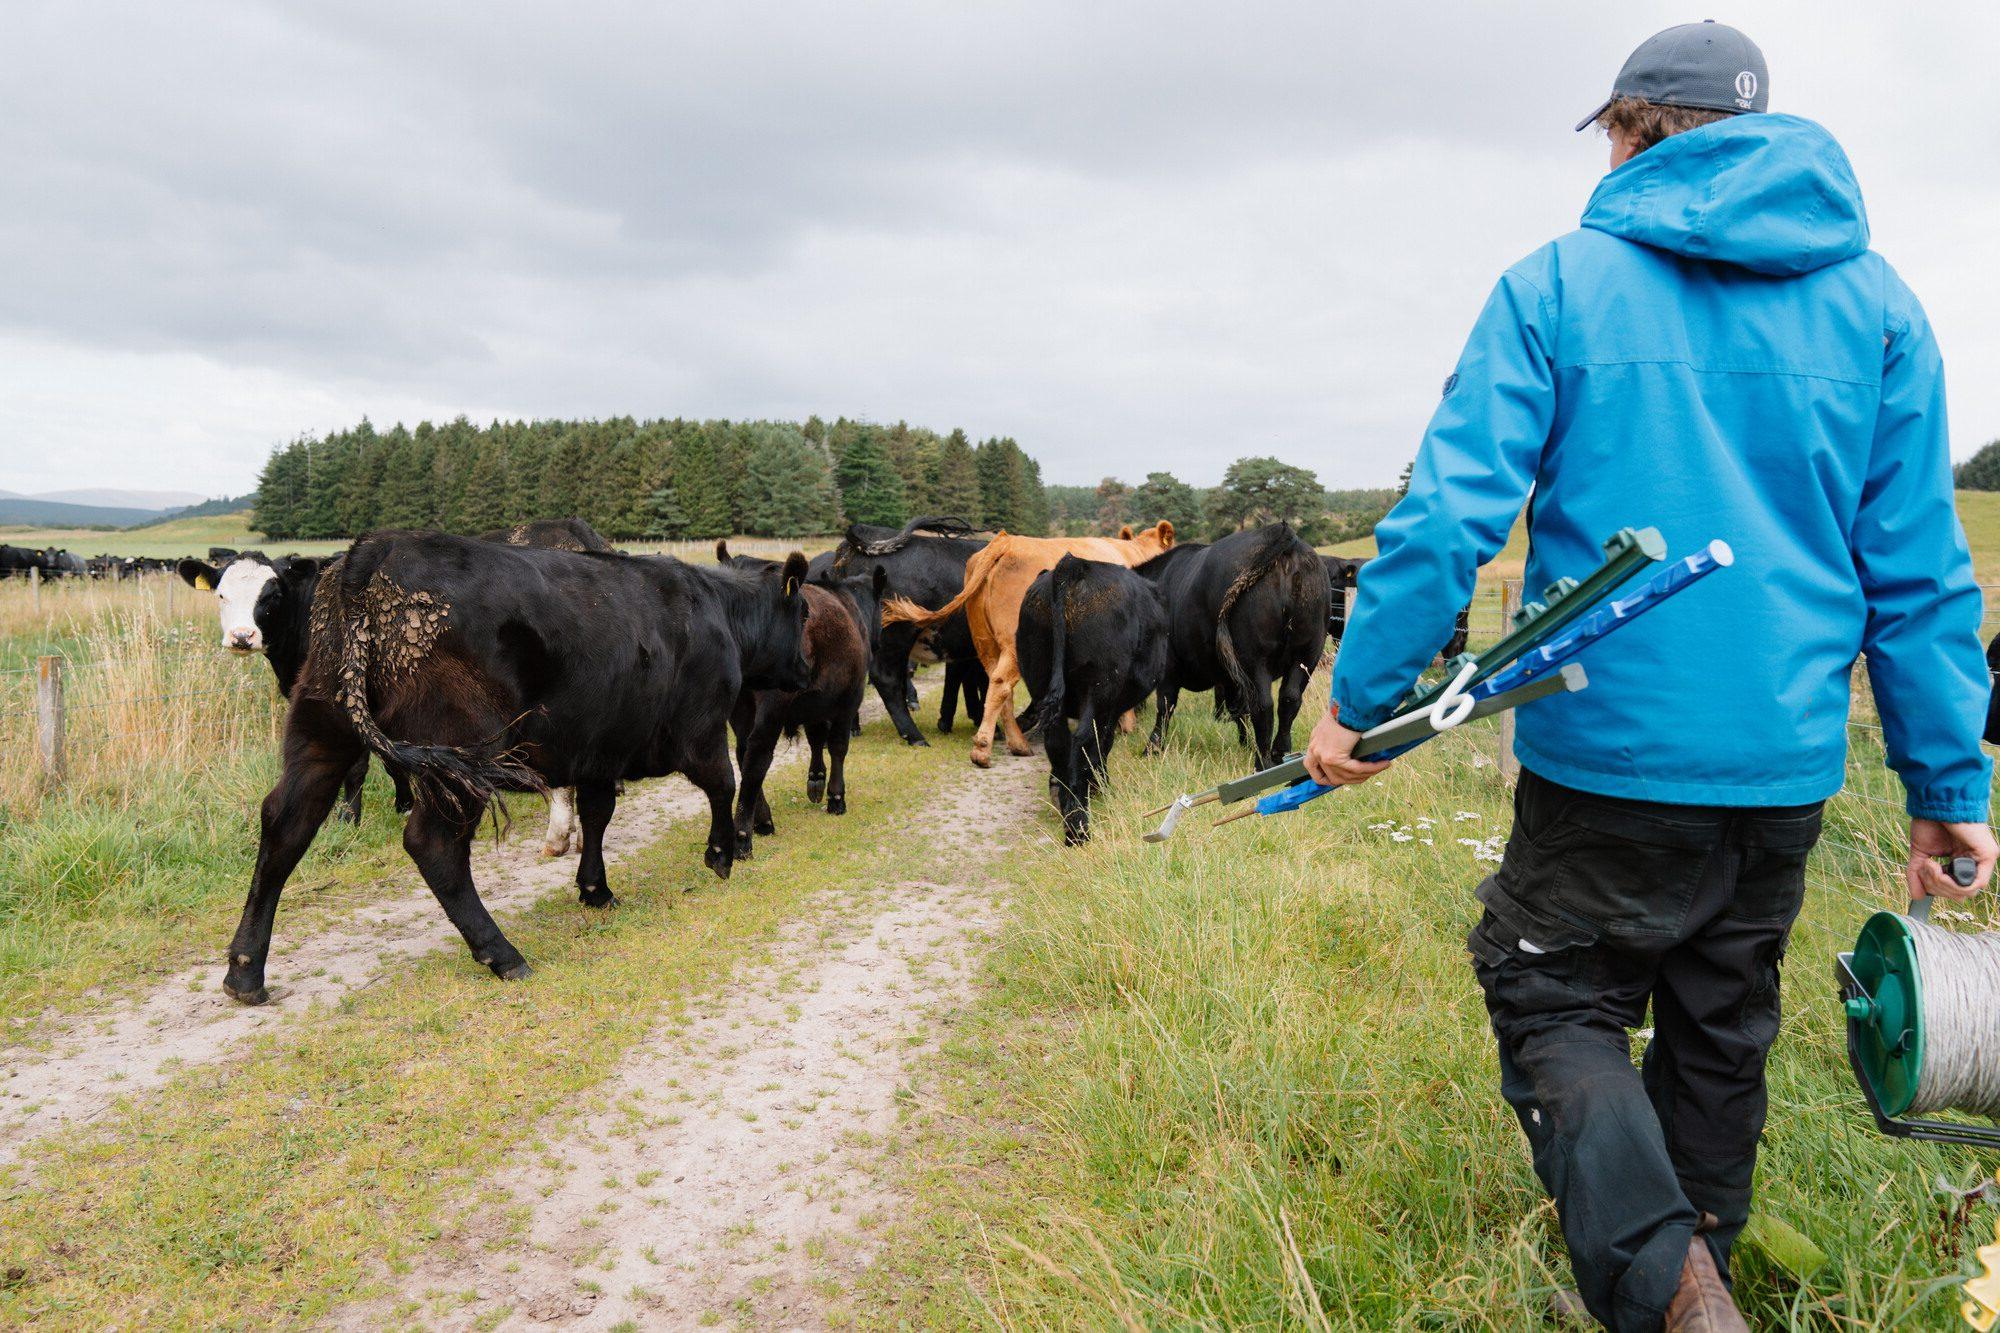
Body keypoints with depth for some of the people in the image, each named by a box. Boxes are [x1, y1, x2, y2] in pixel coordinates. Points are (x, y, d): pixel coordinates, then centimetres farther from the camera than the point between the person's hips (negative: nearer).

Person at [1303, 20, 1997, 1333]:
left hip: (1607, 752, -4)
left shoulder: (1556, 287, -4)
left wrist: (1360, 698, -4)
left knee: (1553, 1002, 9)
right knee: (1721, 1037, 19)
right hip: (1788, 767, 5)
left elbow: (1450, 514, -11)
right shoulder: (1876, 301, 6)